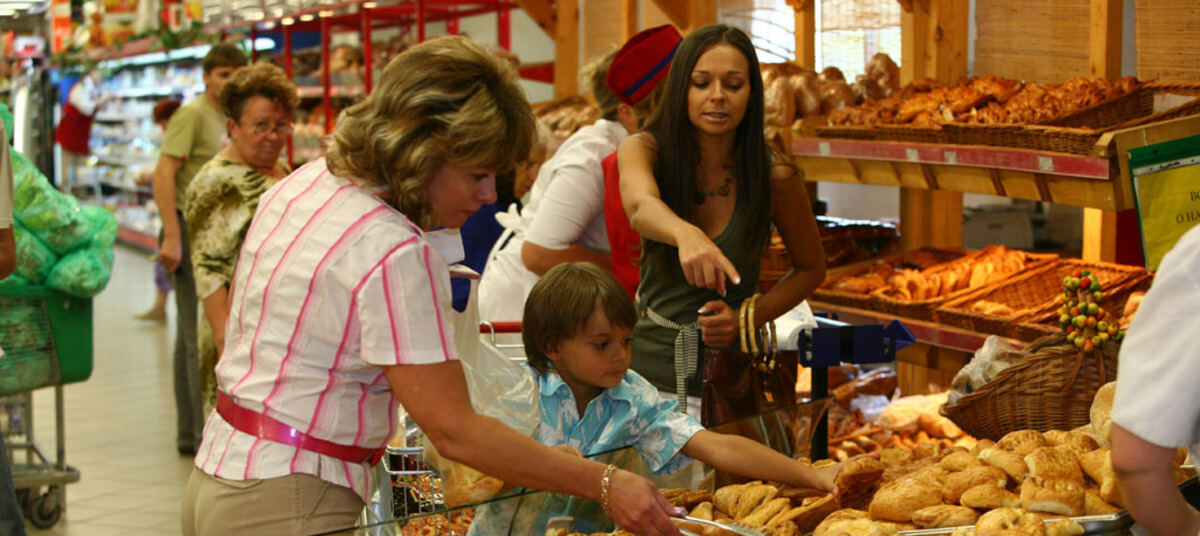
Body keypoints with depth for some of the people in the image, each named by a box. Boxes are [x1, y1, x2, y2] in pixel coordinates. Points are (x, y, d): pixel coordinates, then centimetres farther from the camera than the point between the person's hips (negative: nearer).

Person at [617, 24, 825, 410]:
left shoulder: (774, 176, -10)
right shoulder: (642, 150, -10)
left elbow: (811, 268, 5)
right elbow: (640, 205, -35)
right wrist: (686, 234, -58)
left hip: (730, 364, 0)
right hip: (648, 358, 1)